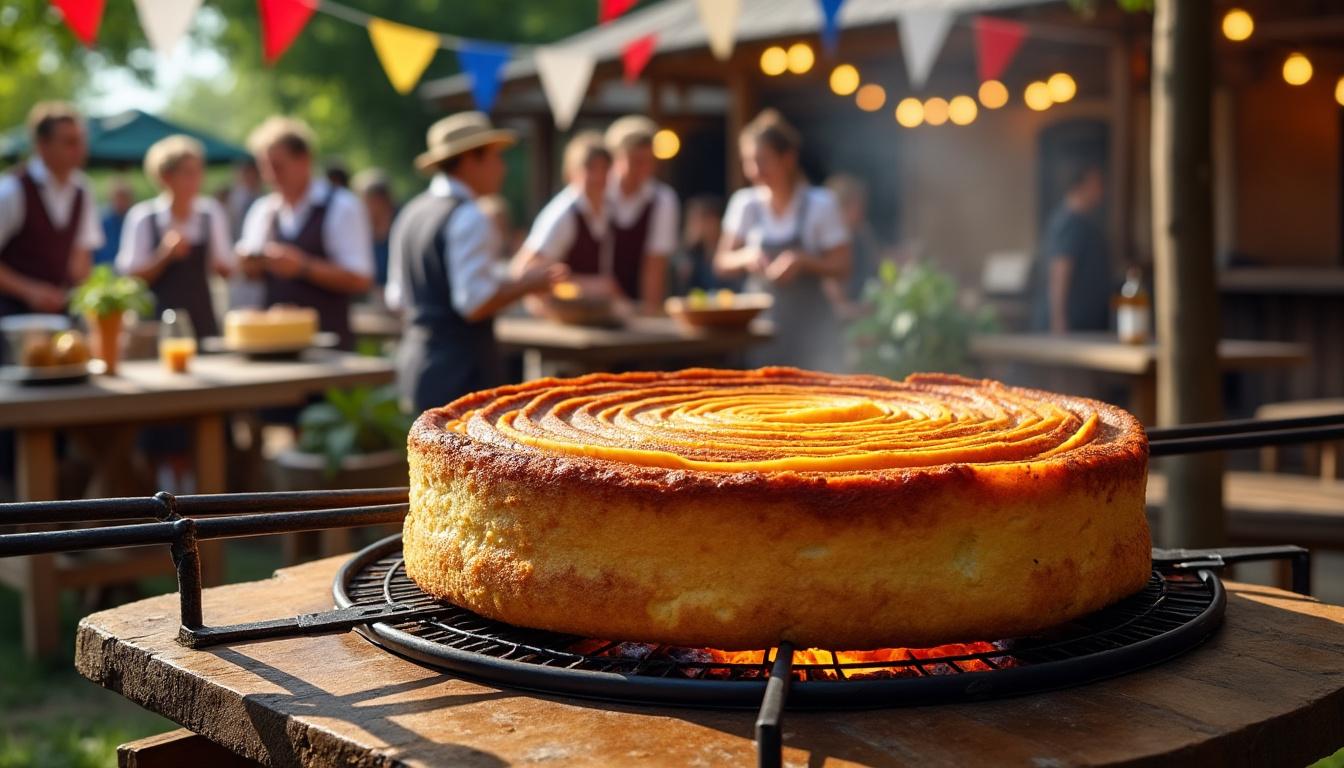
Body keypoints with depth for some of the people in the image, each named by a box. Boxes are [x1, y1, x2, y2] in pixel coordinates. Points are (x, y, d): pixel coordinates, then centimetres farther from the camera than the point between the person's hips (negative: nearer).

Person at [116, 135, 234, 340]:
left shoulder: (212, 213, 3)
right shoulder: (143, 217, -6)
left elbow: (226, 270, 12)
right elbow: (131, 276, -4)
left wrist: (219, 265, -10)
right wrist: (164, 255, -17)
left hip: (203, 321, 3)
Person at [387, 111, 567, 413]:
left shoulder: (411, 213, 13)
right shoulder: (468, 219, -14)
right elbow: (476, 305, -21)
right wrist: (527, 284, -7)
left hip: (414, 365, 9)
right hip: (460, 374, -9)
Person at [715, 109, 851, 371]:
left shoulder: (819, 204, -5)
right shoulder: (744, 203, 4)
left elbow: (842, 268, -4)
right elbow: (721, 264, 8)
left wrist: (803, 261, -21)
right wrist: (745, 257, -13)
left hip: (808, 324, -3)